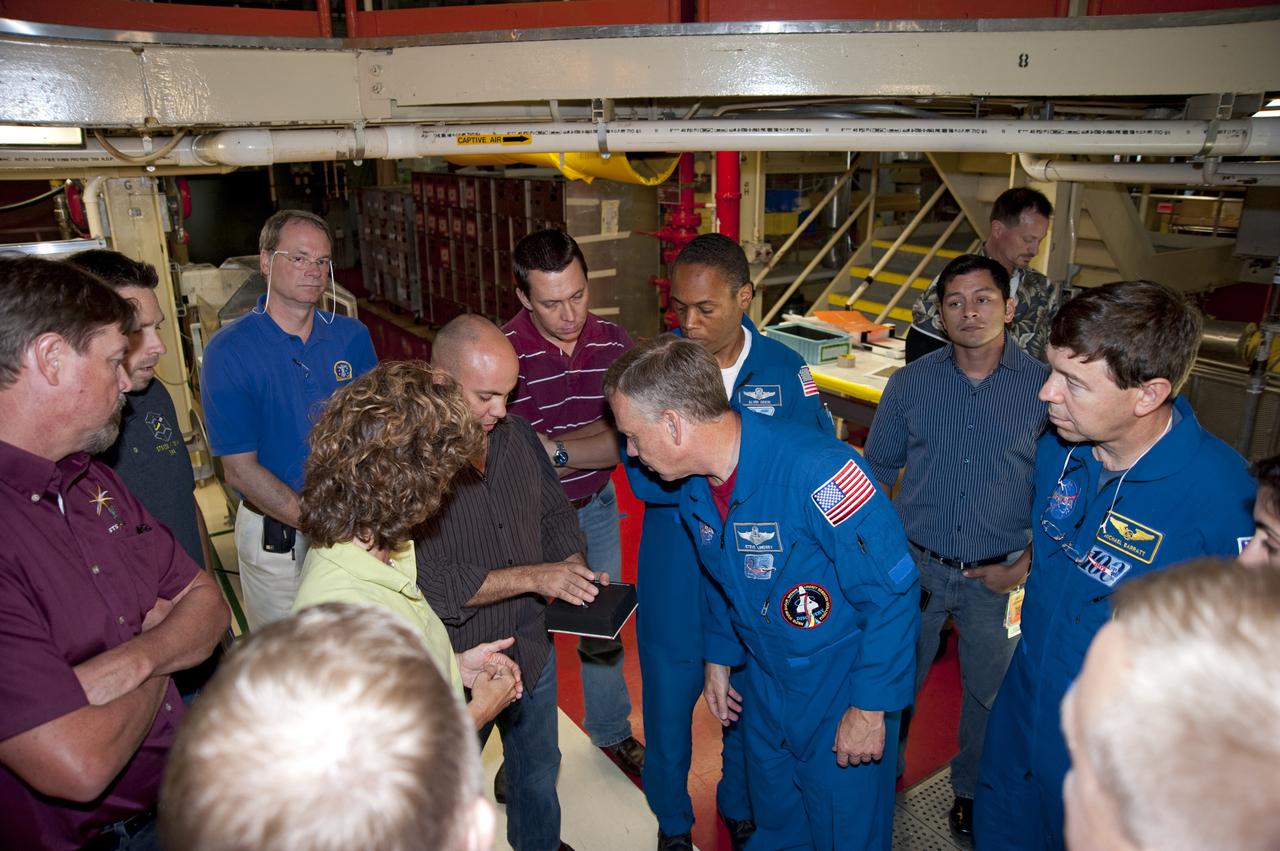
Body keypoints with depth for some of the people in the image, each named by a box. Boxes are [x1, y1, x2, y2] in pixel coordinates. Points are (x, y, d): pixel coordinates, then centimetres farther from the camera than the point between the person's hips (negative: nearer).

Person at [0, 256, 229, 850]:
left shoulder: (92, 479, 6)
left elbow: (206, 601, 7)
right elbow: (79, 764, -28)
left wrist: (137, 659, -15)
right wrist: (158, 677, -7)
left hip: (187, 772, 7)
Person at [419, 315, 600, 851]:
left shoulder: (516, 433, -4)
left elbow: (556, 514, 8)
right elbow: (429, 583, -28)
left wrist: (575, 570, -10)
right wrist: (533, 577, -28)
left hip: (531, 649, 6)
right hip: (455, 667, -6)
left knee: (539, 770, 28)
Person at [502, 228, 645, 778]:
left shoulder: (613, 343, -10)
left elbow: (626, 439, -14)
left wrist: (554, 448, -26)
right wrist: (591, 448, -24)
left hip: (597, 506, 4)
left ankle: (612, 731, 44)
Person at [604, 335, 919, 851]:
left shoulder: (816, 470, -34)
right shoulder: (694, 485, -7)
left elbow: (892, 589, -27)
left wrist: (871, 707, -20)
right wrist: (718, 659, 16)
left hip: (842, 691, -6)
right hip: (764, 685, 7)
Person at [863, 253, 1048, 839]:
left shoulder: (1045, 389, -10)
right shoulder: (910, 382, -6)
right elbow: (878, 468, 5)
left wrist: (1027, 563, -7)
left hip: (998, 577, 0)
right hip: (914, 565, 1)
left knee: (989, 692, 18)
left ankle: (972, 790, 45)